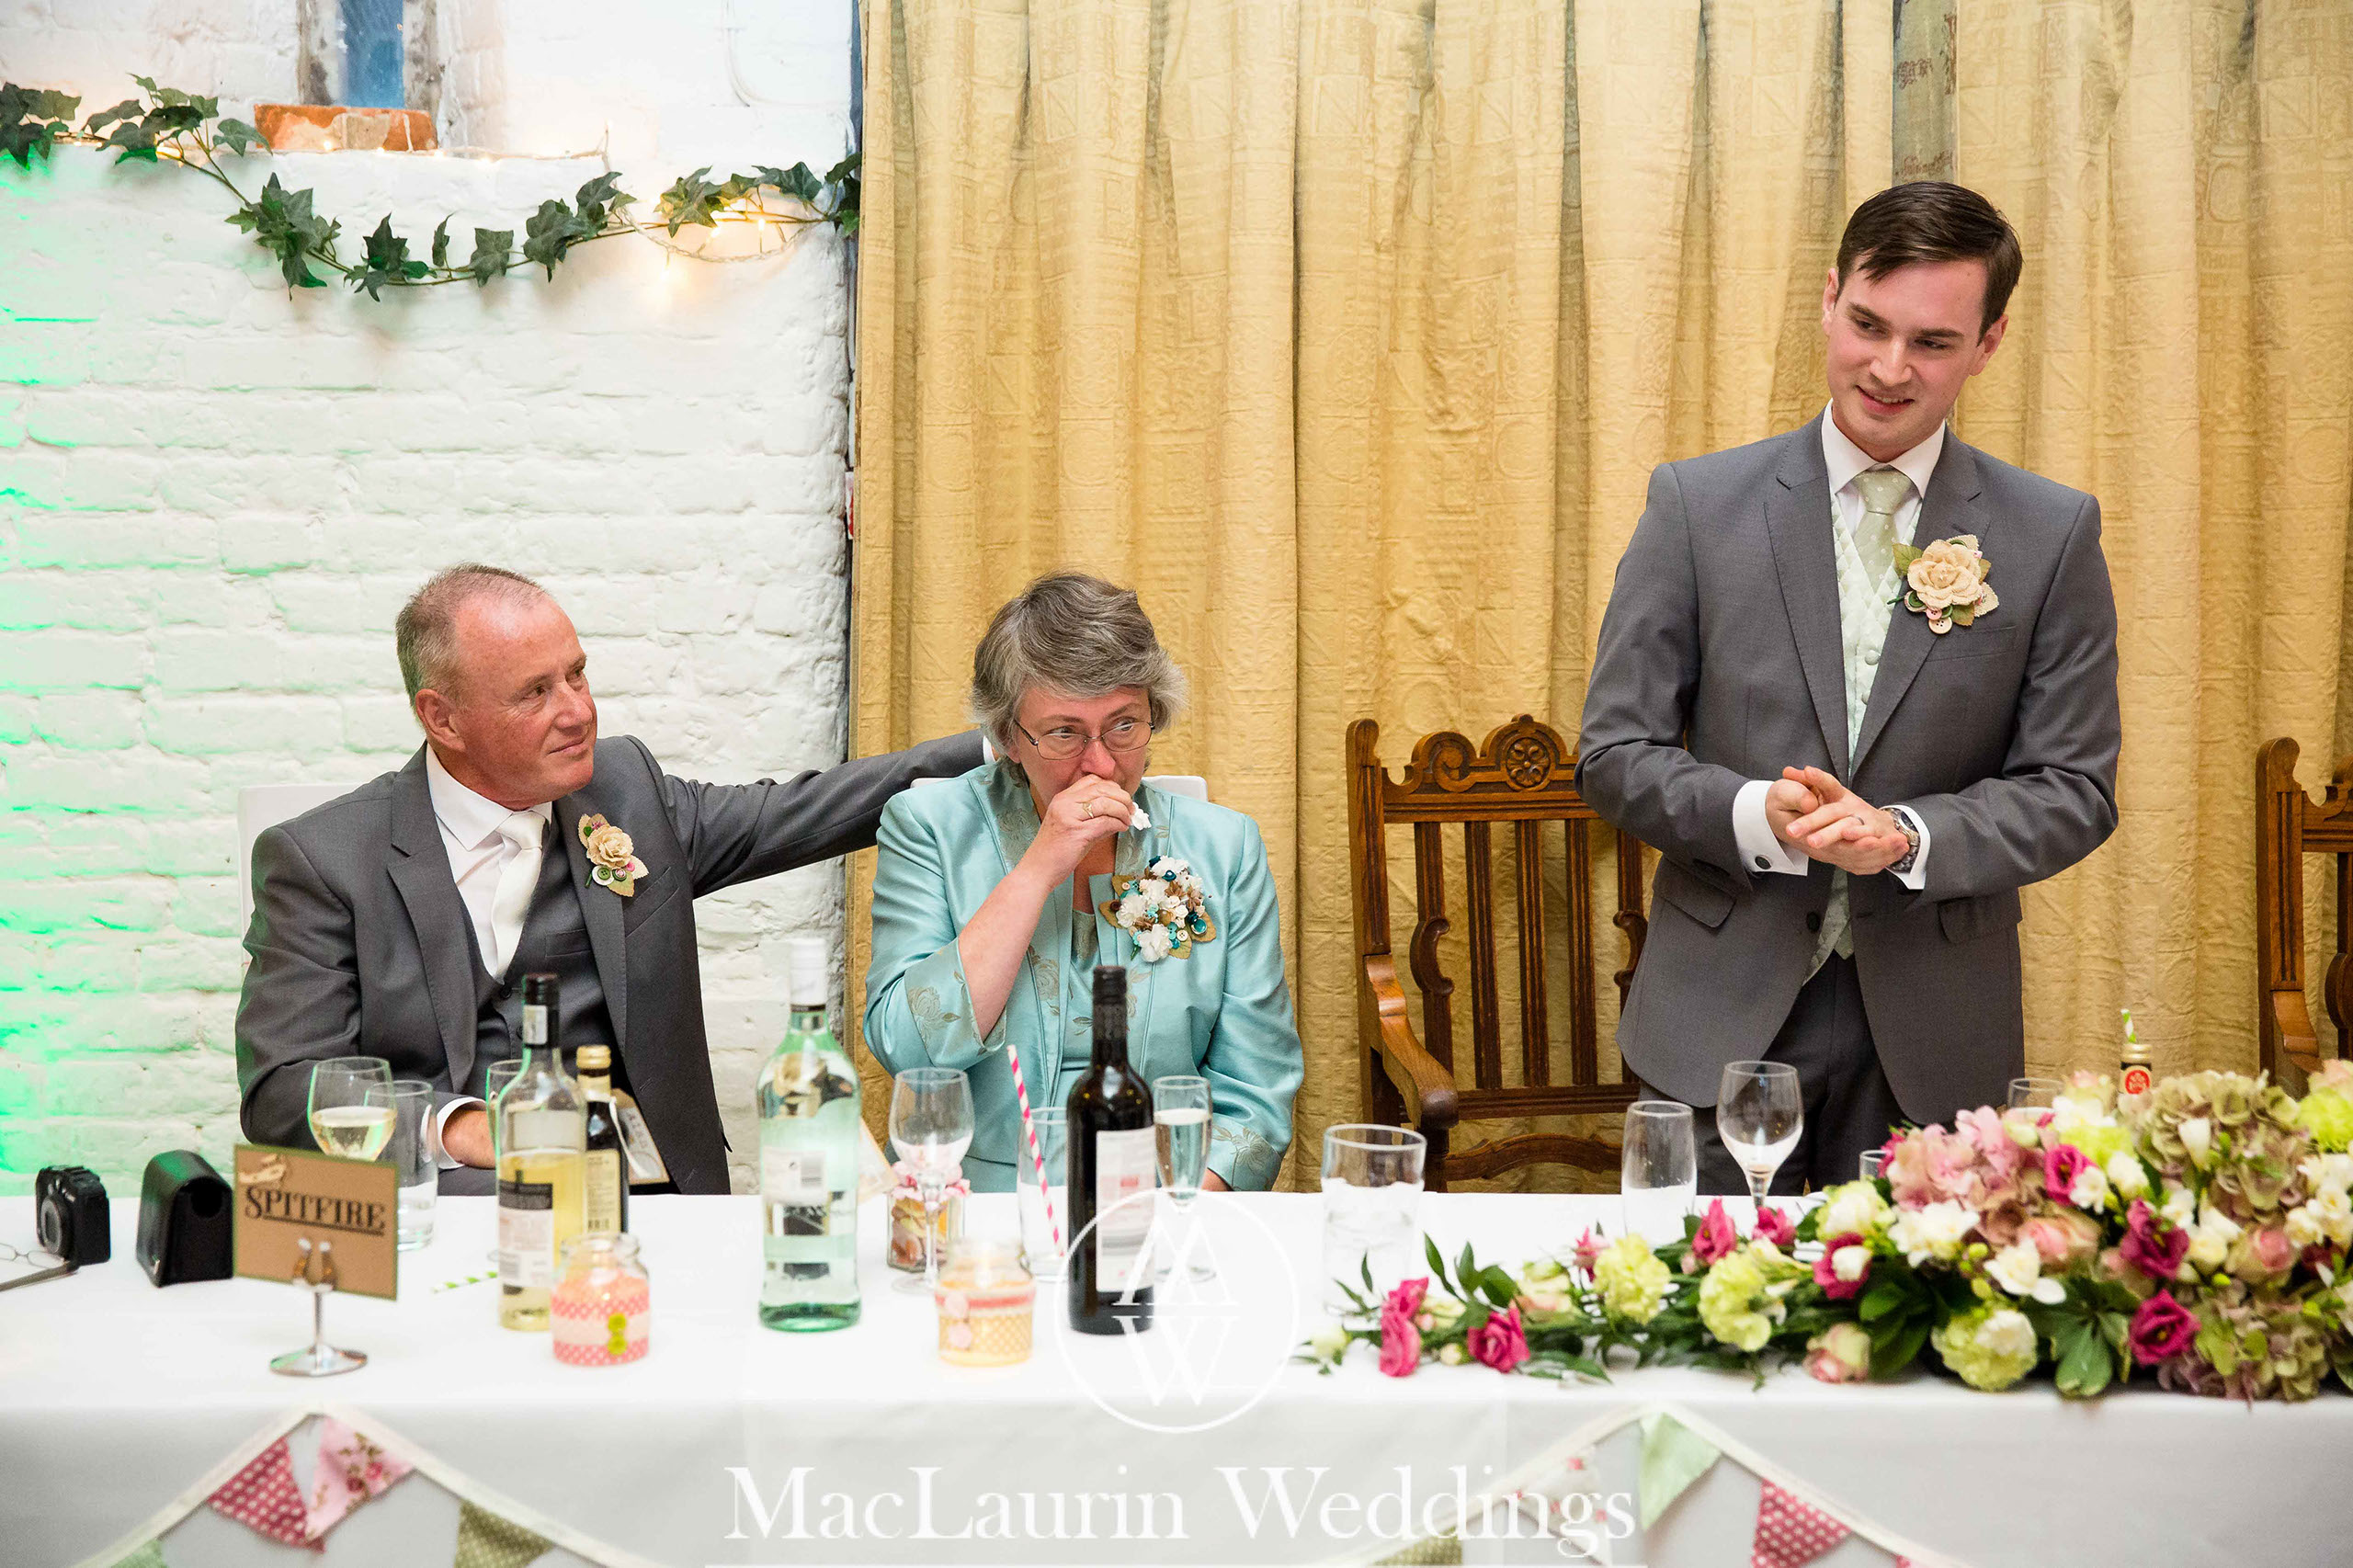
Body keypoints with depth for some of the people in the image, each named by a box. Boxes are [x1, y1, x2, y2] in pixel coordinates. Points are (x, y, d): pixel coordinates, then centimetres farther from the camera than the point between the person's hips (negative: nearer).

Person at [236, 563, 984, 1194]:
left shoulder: (625, 789, 15)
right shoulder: (320, 859, 2)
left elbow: (796, 812, 23)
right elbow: (283, 1090, -4)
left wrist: (992, 752, 18)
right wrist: (454, 1124, -21)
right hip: (444, 1193, -5)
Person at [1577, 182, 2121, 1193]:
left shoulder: (2053, 534, 2)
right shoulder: (1697, 503, 1)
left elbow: (2073, 789, 1)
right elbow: (1614, 752, 0)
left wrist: (1907, 834, -16)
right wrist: (1755, 814, -18)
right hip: (1721, 1026, 0)